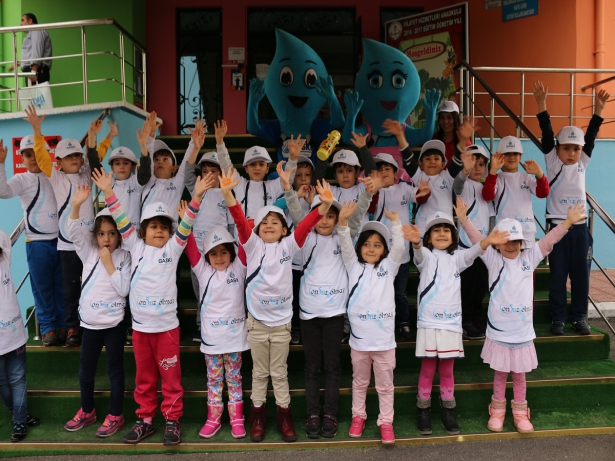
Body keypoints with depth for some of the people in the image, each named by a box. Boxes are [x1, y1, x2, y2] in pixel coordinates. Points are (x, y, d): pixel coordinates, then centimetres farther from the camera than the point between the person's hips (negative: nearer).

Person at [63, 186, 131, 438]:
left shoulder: (123, 257, -6)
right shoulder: (89, 253, 3)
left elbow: (124, 289, -14)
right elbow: (74, 232, -12)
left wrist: (109, 264, -18)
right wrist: (76, 205, -26)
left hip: (113, 324, -3)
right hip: (90, 323, 4)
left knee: (115, 370, 8)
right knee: (85, 371, 15)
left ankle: (115, 415, 22)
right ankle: (87, 411, 34)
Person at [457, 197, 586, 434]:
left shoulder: (530, 257, 2)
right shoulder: (493, 260, -5)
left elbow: (549, 240, -4)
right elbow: (478, 240, -16)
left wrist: (568, 222, -16)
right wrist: (464, 220, -28)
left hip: (523, 332, 2)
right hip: (499, 332, -2)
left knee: (520, 374, 15)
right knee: (500, 373, 12)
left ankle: (520, 412, 29)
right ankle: (498, 410, 28)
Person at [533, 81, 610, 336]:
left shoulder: (582, 163, 7)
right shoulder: (553, 163, -1)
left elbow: (590, 138, -3)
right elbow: (547, 135, -10)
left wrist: (598, 110, -13)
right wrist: (541, 104, -19)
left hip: (580, 227, 3)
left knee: (581, 275, 8)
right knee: (558, 276, 4)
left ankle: (579, 317, 20)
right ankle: (558, 319, 14)